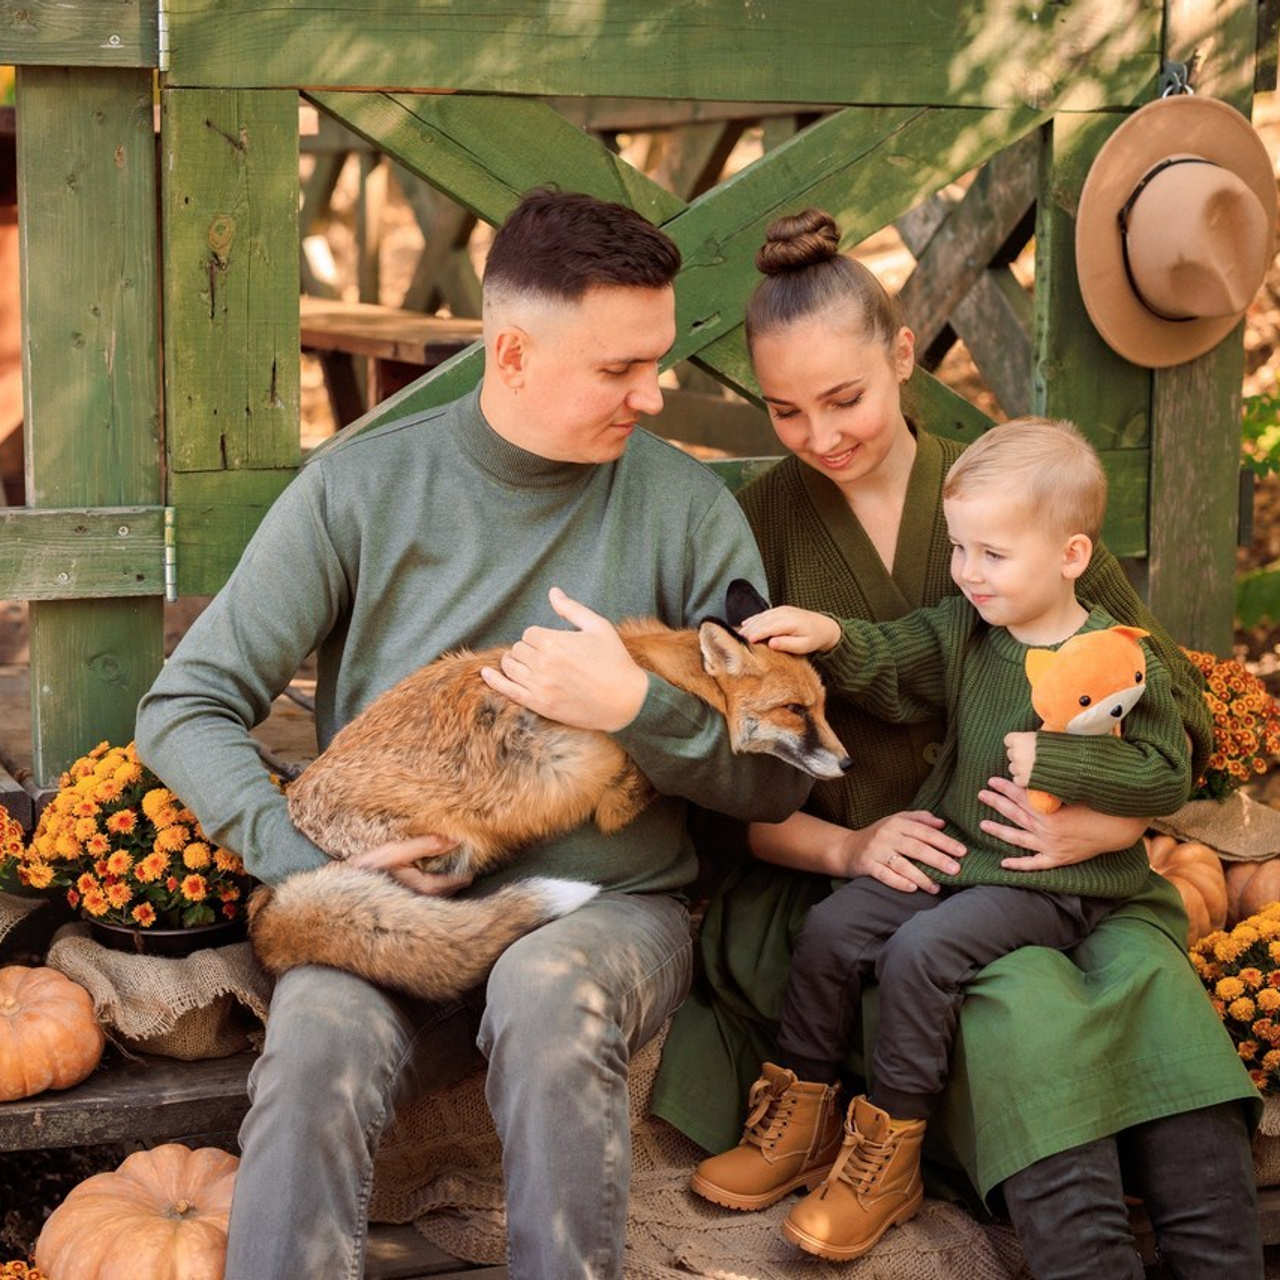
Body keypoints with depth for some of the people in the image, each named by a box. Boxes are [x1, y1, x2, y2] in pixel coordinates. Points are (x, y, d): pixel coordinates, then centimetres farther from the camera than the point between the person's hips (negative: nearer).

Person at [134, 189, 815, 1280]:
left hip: (609, 908, 0)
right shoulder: (360, 486, 1)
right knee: (318, 1033, -32)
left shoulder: (686, 507, 2)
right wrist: (305, 855, -14)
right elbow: (186, 707, 2)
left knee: (548, 990, -34)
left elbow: (778, 781, 3)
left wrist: (636, 708, -15)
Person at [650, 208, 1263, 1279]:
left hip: (1025, 874, 2)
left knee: (1150, 976, -30)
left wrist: (1101, 821, -14)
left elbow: (1174, 708, 7)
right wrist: (845, 848, -16)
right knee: (1019, 1002, -33)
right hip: (824, 894, -2)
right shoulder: (752, 528, 3)